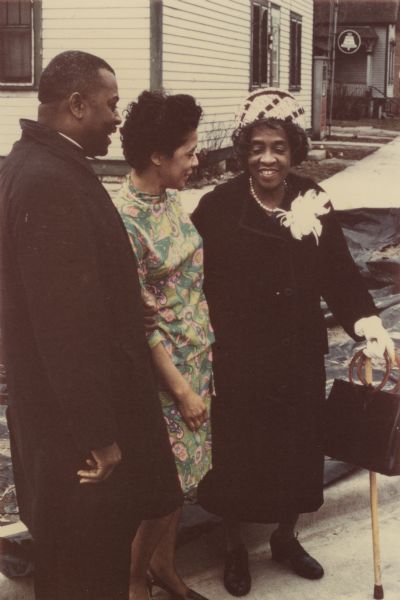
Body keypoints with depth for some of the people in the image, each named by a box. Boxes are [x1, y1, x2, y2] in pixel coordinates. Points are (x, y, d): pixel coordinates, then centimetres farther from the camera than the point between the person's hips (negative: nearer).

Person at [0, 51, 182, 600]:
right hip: (75, 414, -10)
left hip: (68, 403, 10)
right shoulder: (50, 183, -24)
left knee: (83, 551, 23)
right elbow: (68, 321, -26)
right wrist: (97, 434, -21)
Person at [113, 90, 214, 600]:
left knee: (183, 475, 18)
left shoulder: (170, 198, 2)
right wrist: (182, 390, -16)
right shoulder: (124, 220, -22)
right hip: (164, 370, -8)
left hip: (199, 359, 8)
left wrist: (204, 366, 14)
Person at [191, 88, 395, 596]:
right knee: (238, 452, 10)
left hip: (300, 356, 3)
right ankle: (234, 547, 33)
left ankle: (285, 537, 40)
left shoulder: (314, 201, -2)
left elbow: (338, 272, 1)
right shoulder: (218, 206, -11)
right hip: (236, 359, -3)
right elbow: (195, 282, -10)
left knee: (297, 448, 16)